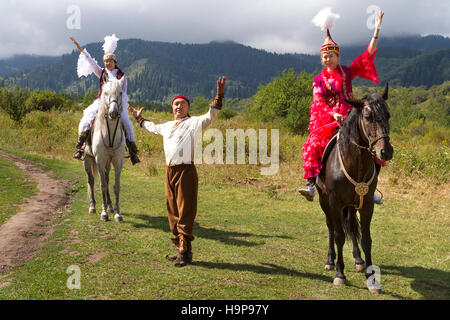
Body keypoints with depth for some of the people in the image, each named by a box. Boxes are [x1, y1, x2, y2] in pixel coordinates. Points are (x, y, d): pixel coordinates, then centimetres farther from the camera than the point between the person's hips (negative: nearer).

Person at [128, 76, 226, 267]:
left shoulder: (193, 123, -1)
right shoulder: (167, 126, 20)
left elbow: (210, 117, -18)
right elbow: (152, 128, 41)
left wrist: (219, 96, -28)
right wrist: (139, 118, 49)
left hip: (186, 172, -7)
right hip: (169, 172, 8)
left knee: (185, 213, -6)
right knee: (173, 212, 12)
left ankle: (185, 252, -1)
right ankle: (180, 249, 23)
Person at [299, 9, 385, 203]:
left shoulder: (347, 72, 12)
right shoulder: (319, 80, 10)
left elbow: (368, 55, 8)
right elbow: (319, 103, -2)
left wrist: (377, 30, 2)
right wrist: (333, 114, -20)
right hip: (328, 121, -1)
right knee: (313, 145, -27)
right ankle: (311, 184, -27)